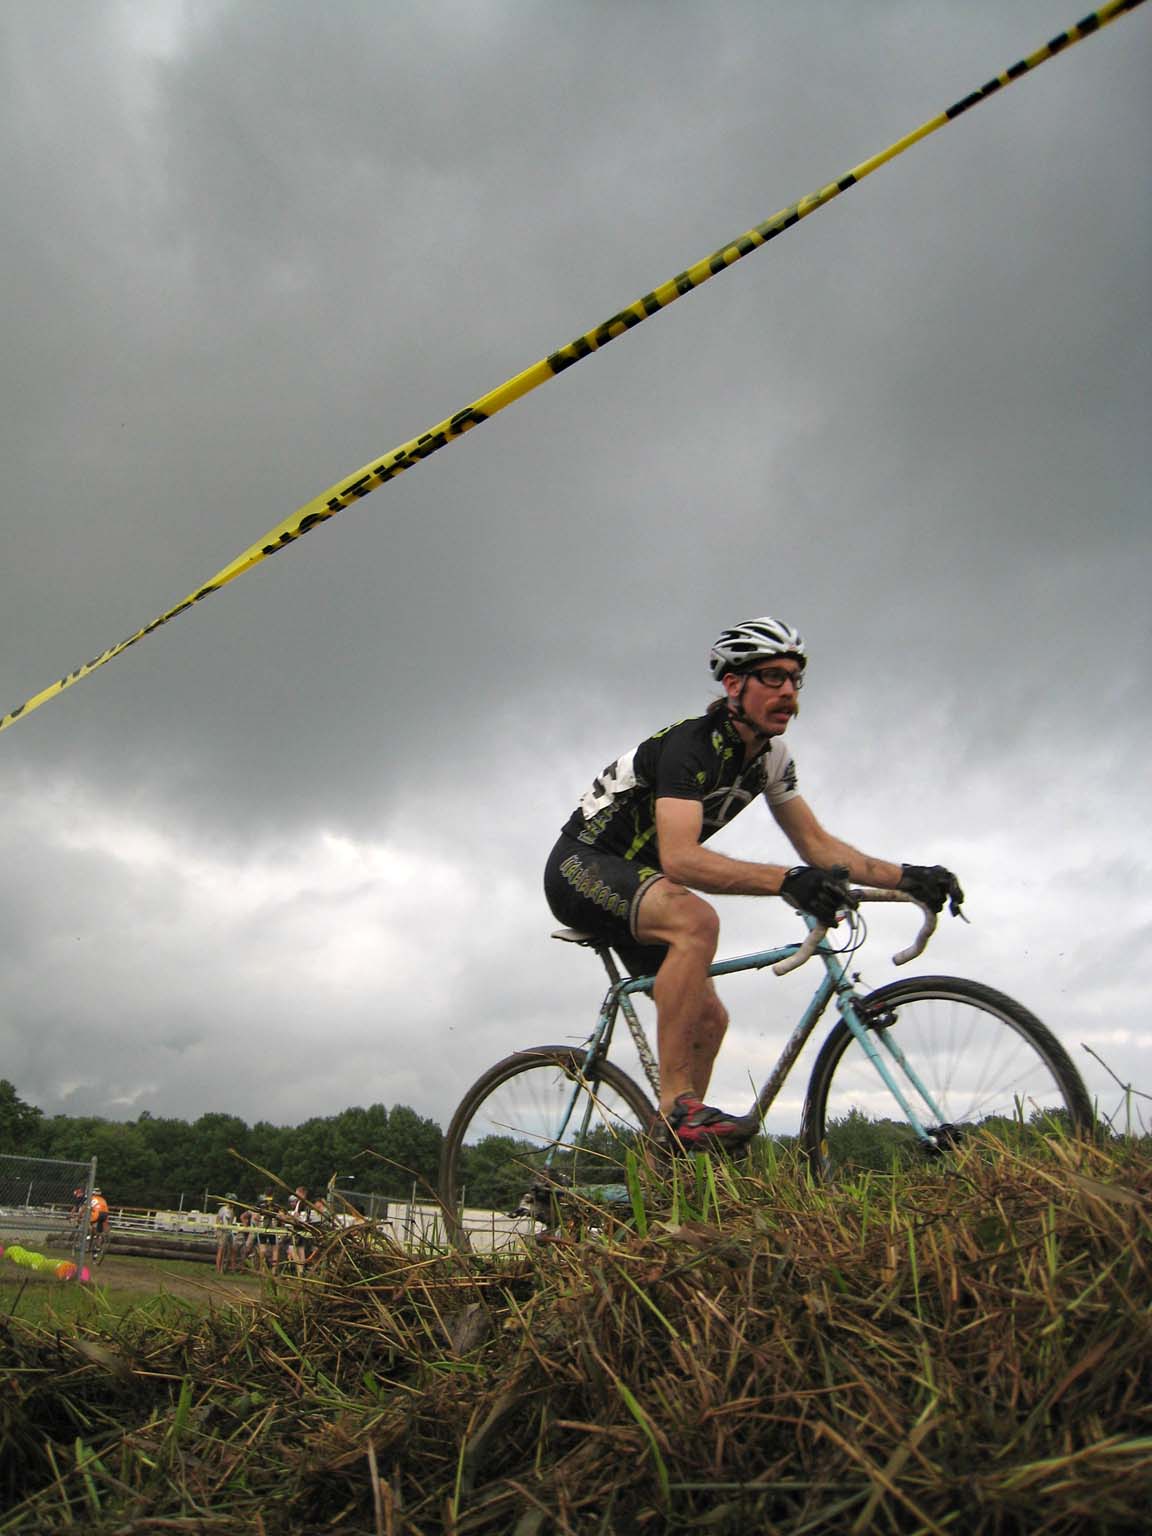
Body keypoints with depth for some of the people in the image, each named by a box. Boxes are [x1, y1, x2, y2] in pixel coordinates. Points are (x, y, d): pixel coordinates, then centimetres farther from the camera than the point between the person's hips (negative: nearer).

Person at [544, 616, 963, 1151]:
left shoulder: (771, 756, 0)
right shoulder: (692, 743, -27)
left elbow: (816, 843, 2)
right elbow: (679, 859, -39)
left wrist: (904, 876, -12)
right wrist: (786, 880, -51)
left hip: (632, 879, 9)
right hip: (580, 866, -9)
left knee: (708, 1017, 1)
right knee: (695, 919, -36)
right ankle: (676, 1108, -32)